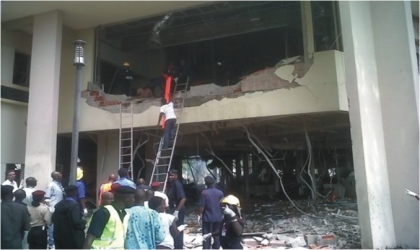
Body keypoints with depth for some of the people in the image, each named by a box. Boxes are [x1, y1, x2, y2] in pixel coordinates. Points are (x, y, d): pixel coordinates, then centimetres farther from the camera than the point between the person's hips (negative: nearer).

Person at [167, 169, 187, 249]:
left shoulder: (177, 184, -16)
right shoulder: (172, 184, 12)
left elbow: (183, 198, -25)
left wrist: (177, 211, -25)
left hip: (177, 210, -10)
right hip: (173, 209, 10)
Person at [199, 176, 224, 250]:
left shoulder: (204, 192, -12)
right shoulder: (220, 192, 0)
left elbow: (202, 206, -12)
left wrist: (200, 214, 2)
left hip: (208, 217, -3)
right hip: (218, 217, 3)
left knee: (207, 237, 5)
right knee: (217, 236, 14)